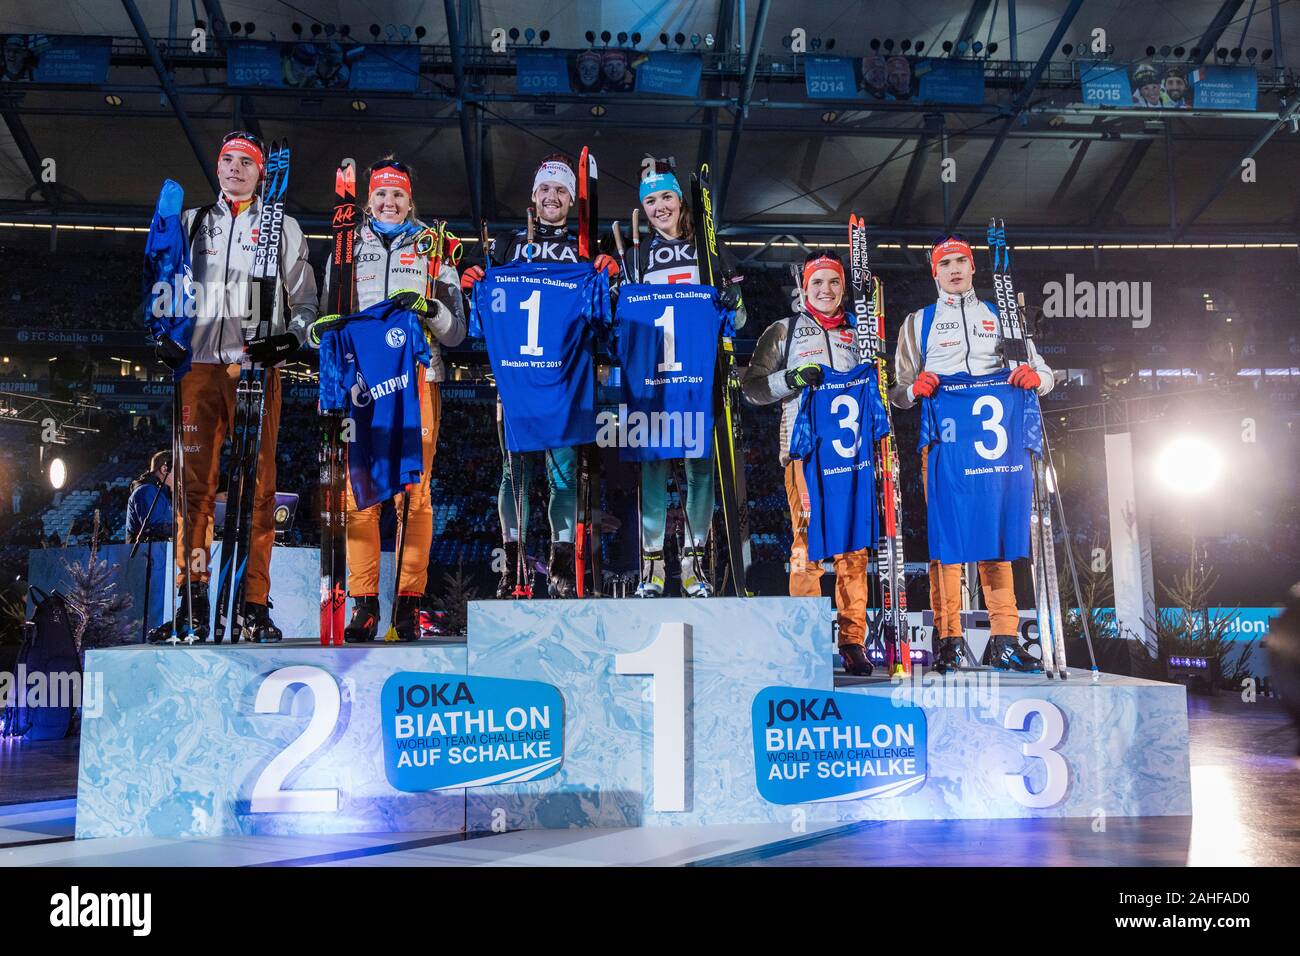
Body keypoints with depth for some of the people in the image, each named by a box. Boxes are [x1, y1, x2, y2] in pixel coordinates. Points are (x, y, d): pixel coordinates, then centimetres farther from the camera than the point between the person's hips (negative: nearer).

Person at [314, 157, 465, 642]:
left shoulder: (433, 249, 15)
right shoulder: (349, 248, 19)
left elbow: (457, 332, 10)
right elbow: (326, 316, 22)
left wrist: (428, 308, -10)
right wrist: (329, 326, -2)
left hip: (417, 378, -1)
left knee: (413, 491, -5)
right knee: (359, 493, -5)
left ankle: (409, 603, -1)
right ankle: (364, 604, -1)